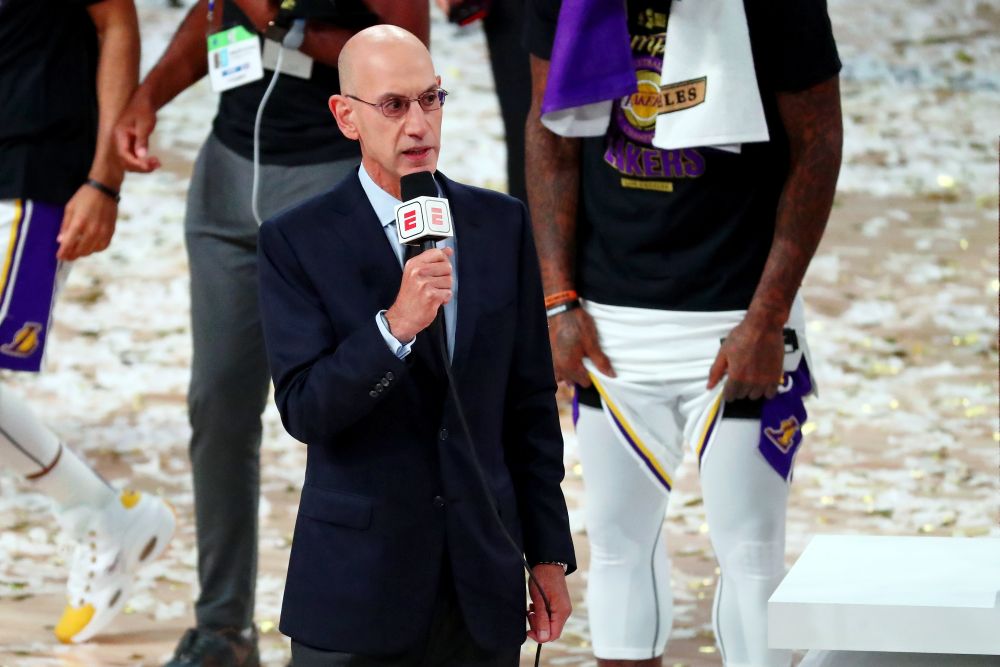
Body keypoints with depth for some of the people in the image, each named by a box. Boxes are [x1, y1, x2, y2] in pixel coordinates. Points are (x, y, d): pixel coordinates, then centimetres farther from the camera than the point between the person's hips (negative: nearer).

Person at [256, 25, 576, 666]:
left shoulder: (502, 224, 6)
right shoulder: (296, 241, -5)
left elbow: (531, 403, 9)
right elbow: (303, 410, -12)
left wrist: (550, 555, 9)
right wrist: (396, 325, -26)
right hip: (356, 587, -3)